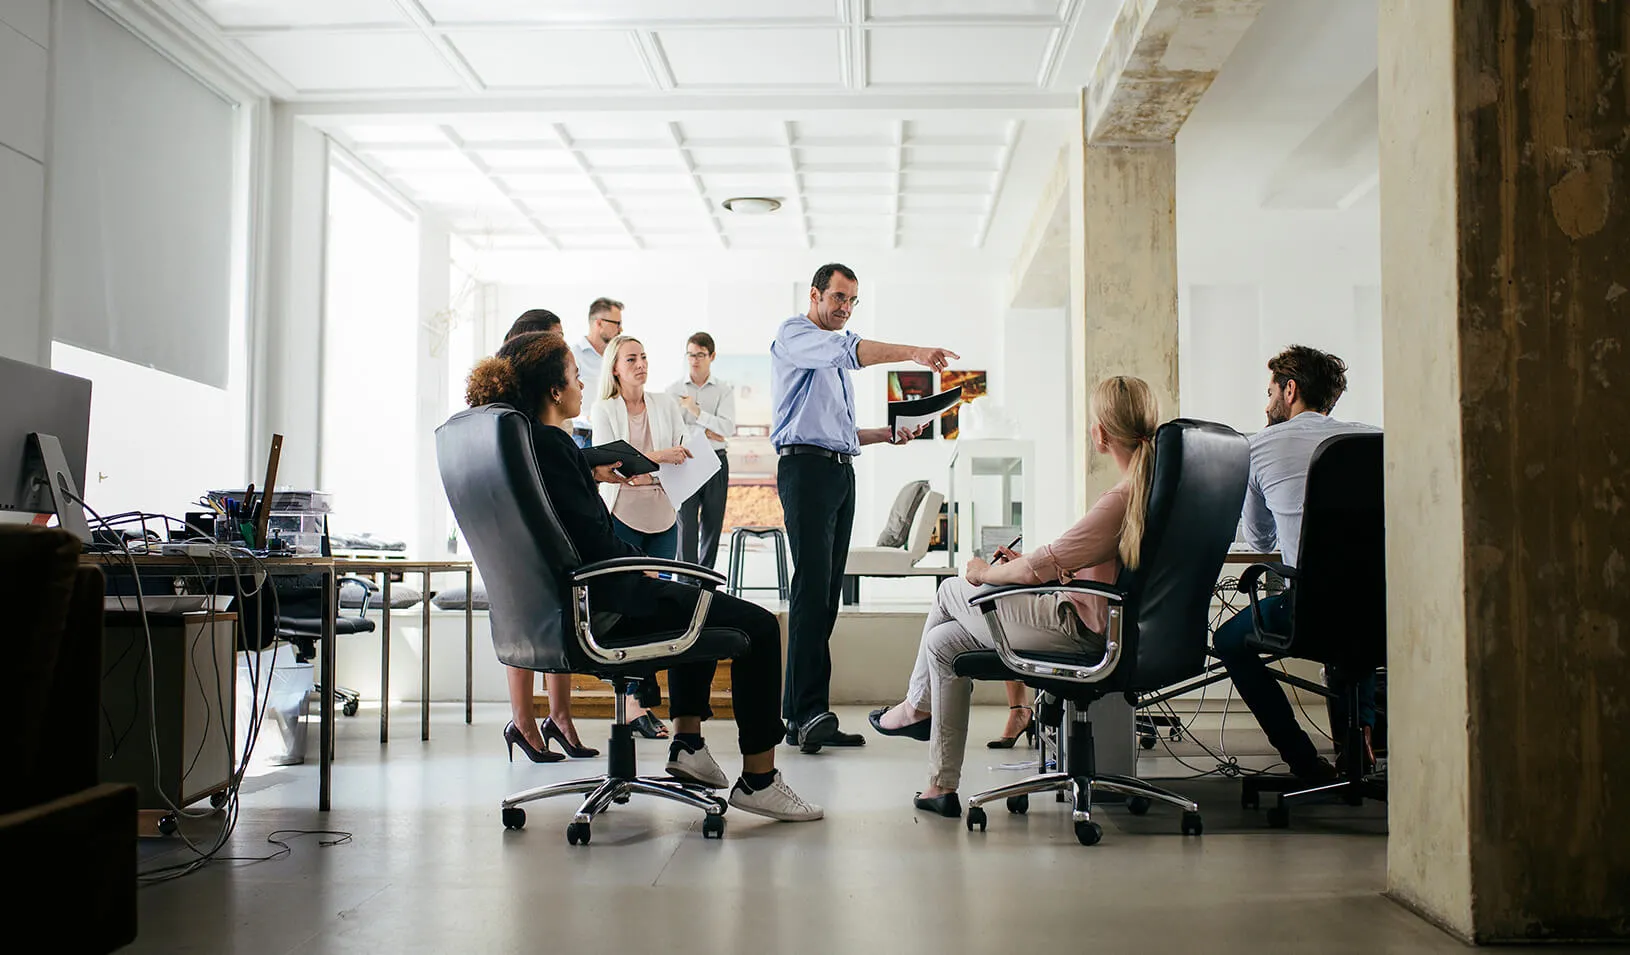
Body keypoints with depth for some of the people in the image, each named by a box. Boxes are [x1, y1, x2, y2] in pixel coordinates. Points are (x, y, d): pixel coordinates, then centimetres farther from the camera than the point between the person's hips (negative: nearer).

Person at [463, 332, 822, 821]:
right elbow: (591, 540, -23)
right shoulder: (548, 444, -20)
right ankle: (757, 778, 0)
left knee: (697, 603, 34)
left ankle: (687, 741, 32)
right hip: (595, 606, -11)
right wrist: (641, 561, -6)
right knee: (757, 626, -5)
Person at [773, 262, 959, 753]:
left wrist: (888, 434, 14)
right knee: (812, 589, -16)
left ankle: (800, 713, 4)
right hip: (806, 468, -9)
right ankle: (808, 715, -19)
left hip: (841, 472, 9)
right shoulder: (793, 335, 1)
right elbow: (849, 350, -20)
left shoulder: (836, 358, 28)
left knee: (827, 595, 3)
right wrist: (913, 353, -28)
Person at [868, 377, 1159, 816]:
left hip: (1080, 630, -9)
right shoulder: (1154, 487, 4)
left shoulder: (1123, 498, -25)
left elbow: (1041, 567, -25)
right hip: (1096, 623, 9)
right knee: (943, 641, 13)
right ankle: (941, 786, 17)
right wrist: (1028, 564, 12)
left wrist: (985, 573, -6)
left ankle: (916, 705, 32)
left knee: (953, 589, 9)